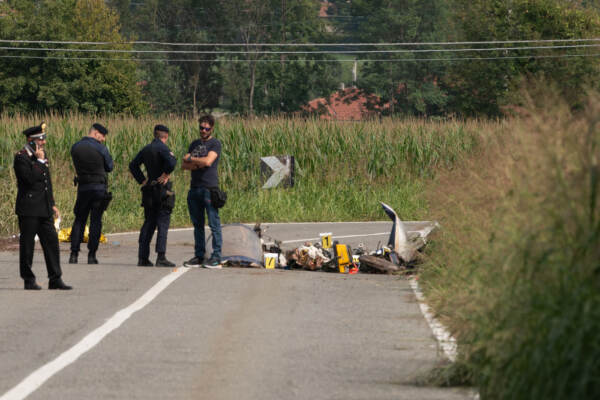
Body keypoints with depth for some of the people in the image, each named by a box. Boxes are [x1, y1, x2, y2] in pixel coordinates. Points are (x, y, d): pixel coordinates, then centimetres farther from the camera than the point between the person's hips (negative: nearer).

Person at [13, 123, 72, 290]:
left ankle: (55, 279, 4)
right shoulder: (21, 157, -10)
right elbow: (31, 179, -23)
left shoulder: (42, 155, 15)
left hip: (44, 209, 8)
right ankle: (29, 280, 8)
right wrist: (40, 161, -16)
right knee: (27, 244, 0)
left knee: (51, 241, 2)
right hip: (29, 209, -7)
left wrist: (52, 204, 20)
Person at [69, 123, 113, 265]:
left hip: (82, 187, 3)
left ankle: (74, 254, 3)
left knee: (79, 220, 9)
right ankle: (91, 255, 0)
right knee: (95, 221, 2)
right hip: (99, 188, -3)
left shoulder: (75, 147, 3)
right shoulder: (101, 149, -9)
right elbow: (109, 167, 1)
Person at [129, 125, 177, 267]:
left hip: (149, 190, 7)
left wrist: (142, 180, 14)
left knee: (149, 223, 12)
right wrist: (166, 174, -11)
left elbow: (133, 165, 21)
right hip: (162, 190, -7)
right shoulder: (162, 148, -11)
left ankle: (143, 257, 9)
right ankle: (161, 257, -11)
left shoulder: (146, 149, 12)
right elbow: (171, 163, -28)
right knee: (163, 223, -5)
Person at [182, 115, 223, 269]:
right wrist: (196, 164, -6)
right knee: (197, 224, 8)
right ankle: (199, 256, 12)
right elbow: (184, 165, 15)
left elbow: (208, 161, -16)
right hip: (194, 188, 7)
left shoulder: (215, 143, -1)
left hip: (209, 188, -7)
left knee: (214, 223, -8)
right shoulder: (195, 144, 19)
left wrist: (190, 159, -1)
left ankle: (216, 257, -9)